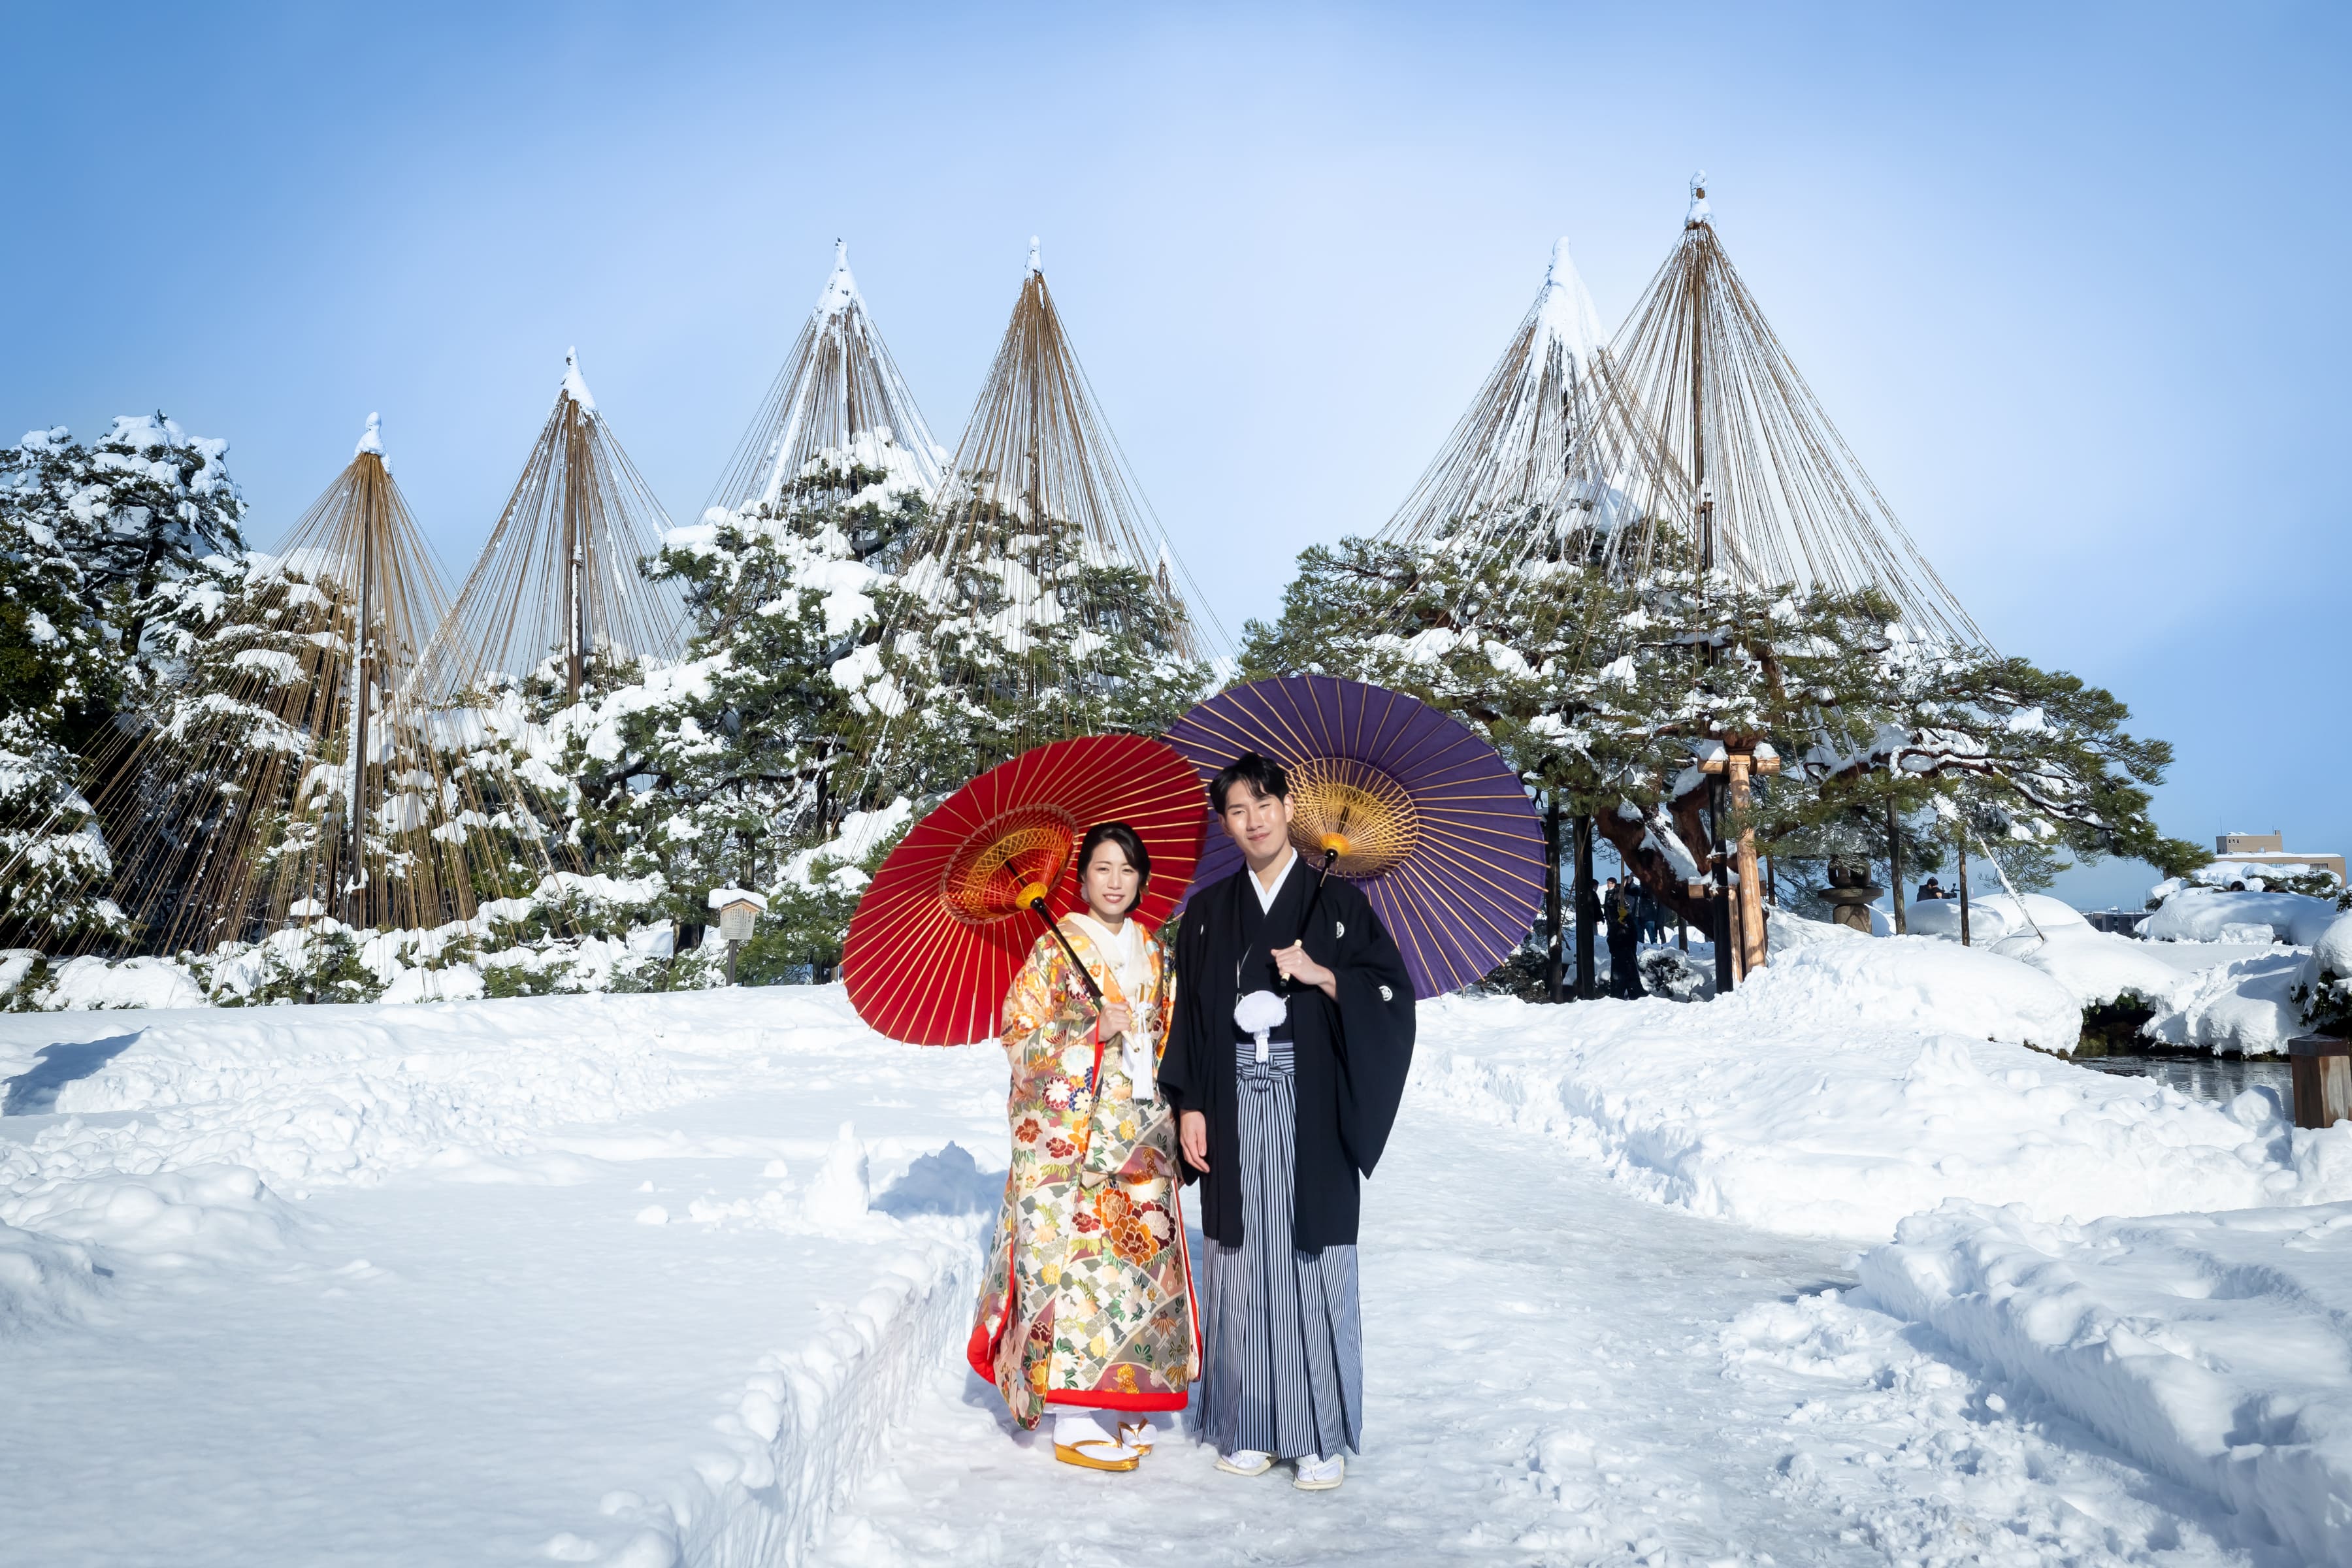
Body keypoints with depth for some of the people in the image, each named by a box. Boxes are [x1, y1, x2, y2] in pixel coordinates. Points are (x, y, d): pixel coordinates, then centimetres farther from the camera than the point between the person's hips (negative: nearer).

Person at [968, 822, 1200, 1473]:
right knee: (1073, 1258, -8)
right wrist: (1093, 1030, -17)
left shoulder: (1152, 953, 13)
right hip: (1068, 1135, -6)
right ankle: (1075, 1424, -1)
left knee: (1138, 1256, 6)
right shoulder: (1055, 950, -3)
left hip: (1140, 1138, 6)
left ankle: (1122, 1403, 17)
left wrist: (1173, 1118, 12)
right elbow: (1021, 1040, -7)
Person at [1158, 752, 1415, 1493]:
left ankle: (1323, 1434, 9)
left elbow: (1392, 993, -1)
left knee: (1314, 1262, -1)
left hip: (1312, 1114, -2)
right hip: (1236, 1113, 2)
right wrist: (1189, 1108, 1)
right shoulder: (1208, 911, 10)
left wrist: (1320, 976, -15)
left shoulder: (1337, 901, 3)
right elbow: (1190, 1014, 9)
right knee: (1244, 1261, 5)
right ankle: (1251, 1426, 16)